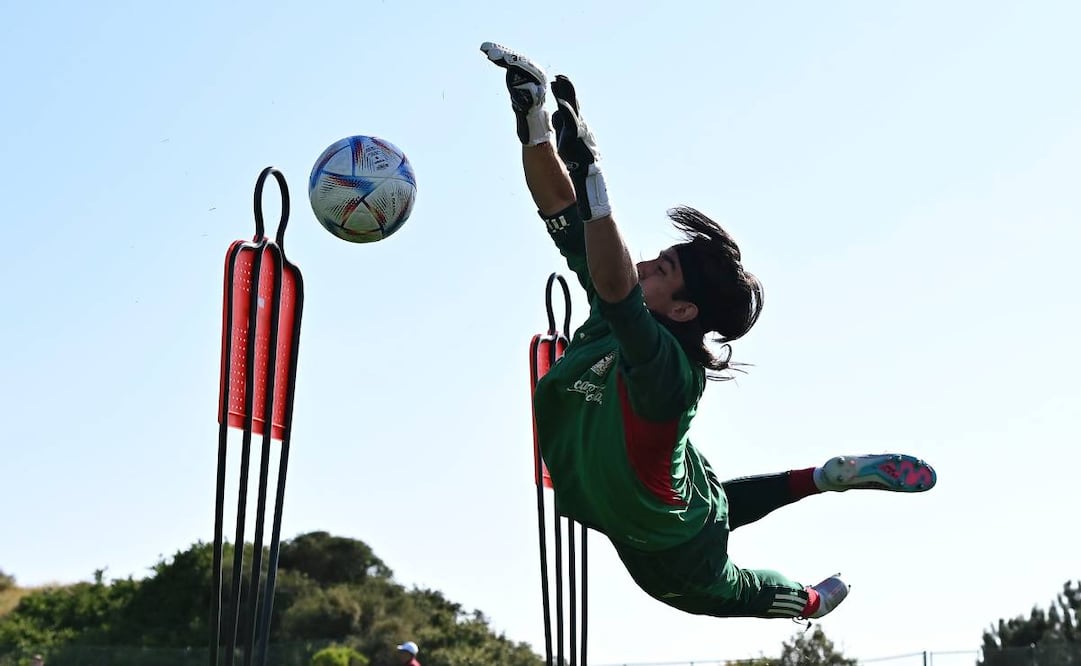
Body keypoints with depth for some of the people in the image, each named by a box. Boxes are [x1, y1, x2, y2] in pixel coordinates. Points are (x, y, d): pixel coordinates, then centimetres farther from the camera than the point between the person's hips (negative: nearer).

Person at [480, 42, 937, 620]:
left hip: (670, 551, -6)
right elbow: (563, 215, -19)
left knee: (723, 593, 28)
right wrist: (535, 120, -29)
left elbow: (613, 283, -59)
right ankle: (827, 477, 42)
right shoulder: (617, 317, -18)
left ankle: (813, 601, 57)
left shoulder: (668, 365, -40)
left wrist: (591, 177, -65)